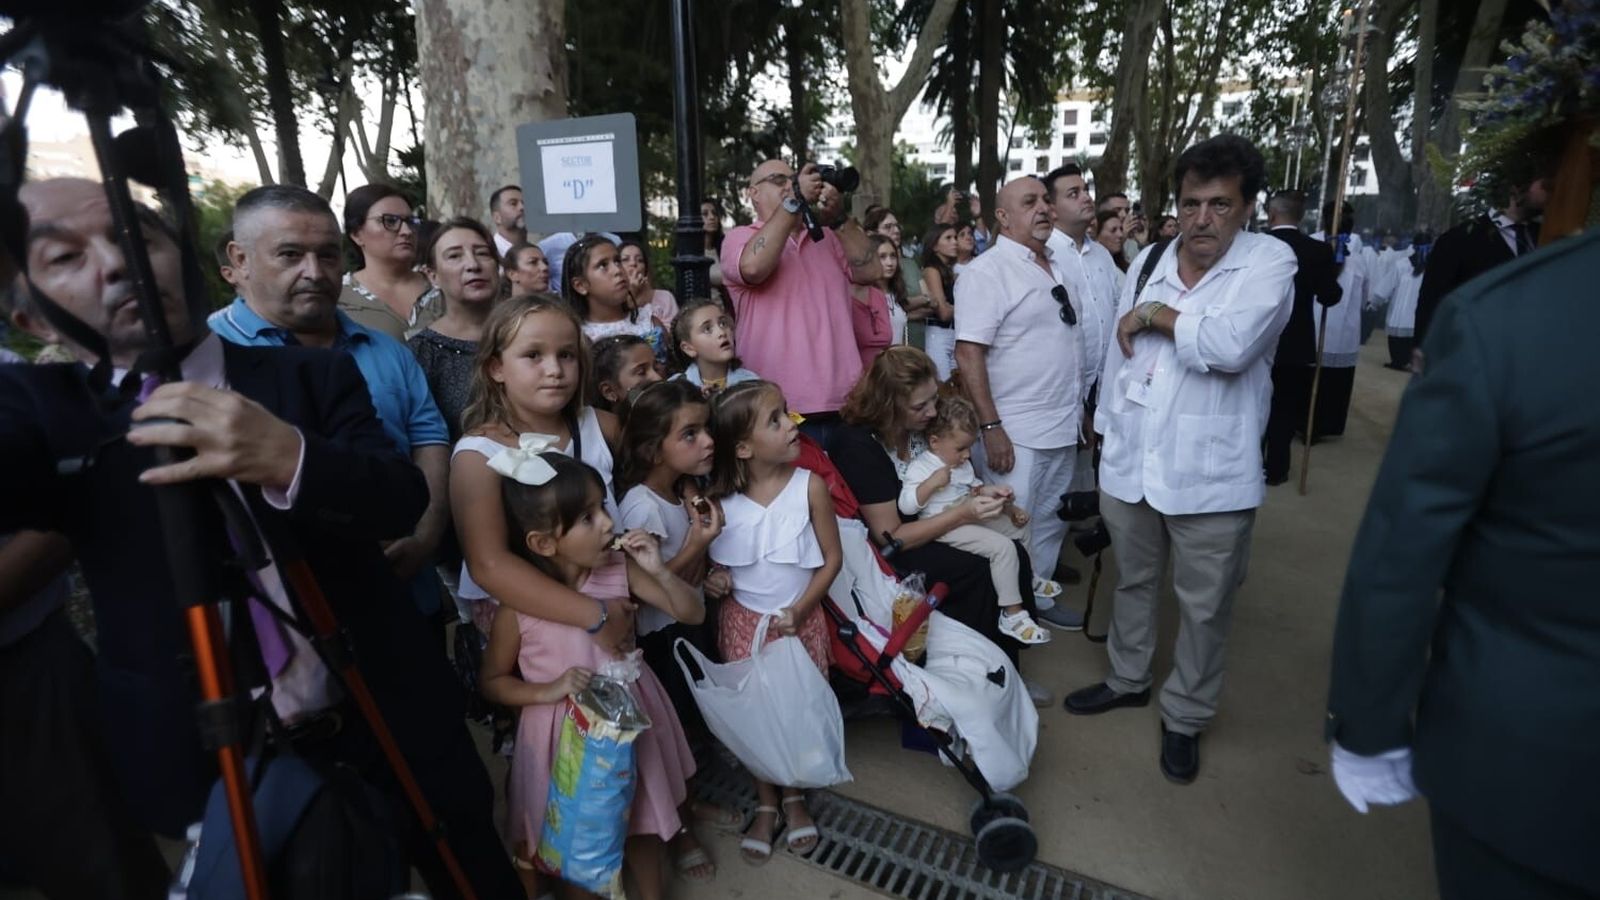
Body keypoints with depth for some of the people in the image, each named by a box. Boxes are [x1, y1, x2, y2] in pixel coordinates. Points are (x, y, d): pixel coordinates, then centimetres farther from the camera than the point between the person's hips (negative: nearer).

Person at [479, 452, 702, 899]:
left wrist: (659, 570, -26)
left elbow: (692, 613, -9)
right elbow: (493, 682, -5)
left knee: (641, 813, 24)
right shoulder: (516, 606, -21)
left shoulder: (620, 568, -14)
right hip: (566, 732, -3)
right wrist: (549, 691, -22)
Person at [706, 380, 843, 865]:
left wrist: (799, 610, -15)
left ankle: (794, 796, 38)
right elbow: (709, 562, -1)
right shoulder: (720, 499, -14)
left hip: (802, 618, 0)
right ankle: (766, 804, 34)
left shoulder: (810, 486, -15)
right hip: (744, 620, 0)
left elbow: (832, 558, -9)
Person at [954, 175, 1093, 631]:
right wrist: (990, 427, -22)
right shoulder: (987, 271, -11)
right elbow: (968, 354, -19)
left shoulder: (1056, 267, 13)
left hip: (1064, 427, 8)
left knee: (1051, 523, 19)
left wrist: (1081, 406, 17)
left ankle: (1040, 597, 36)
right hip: (1015, 432, -8)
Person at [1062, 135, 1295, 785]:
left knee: (1204, 607, 11)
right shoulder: (1148, 262, 5)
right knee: (1132, 581, 21)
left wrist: (1157, 314, -14)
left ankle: (1184, 717, 32)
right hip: (1130, 464, 4)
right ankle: (1128, 679, 43)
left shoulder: (1270, 261, -9)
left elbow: (1232, 346, -27)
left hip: (1212, 477, -4)